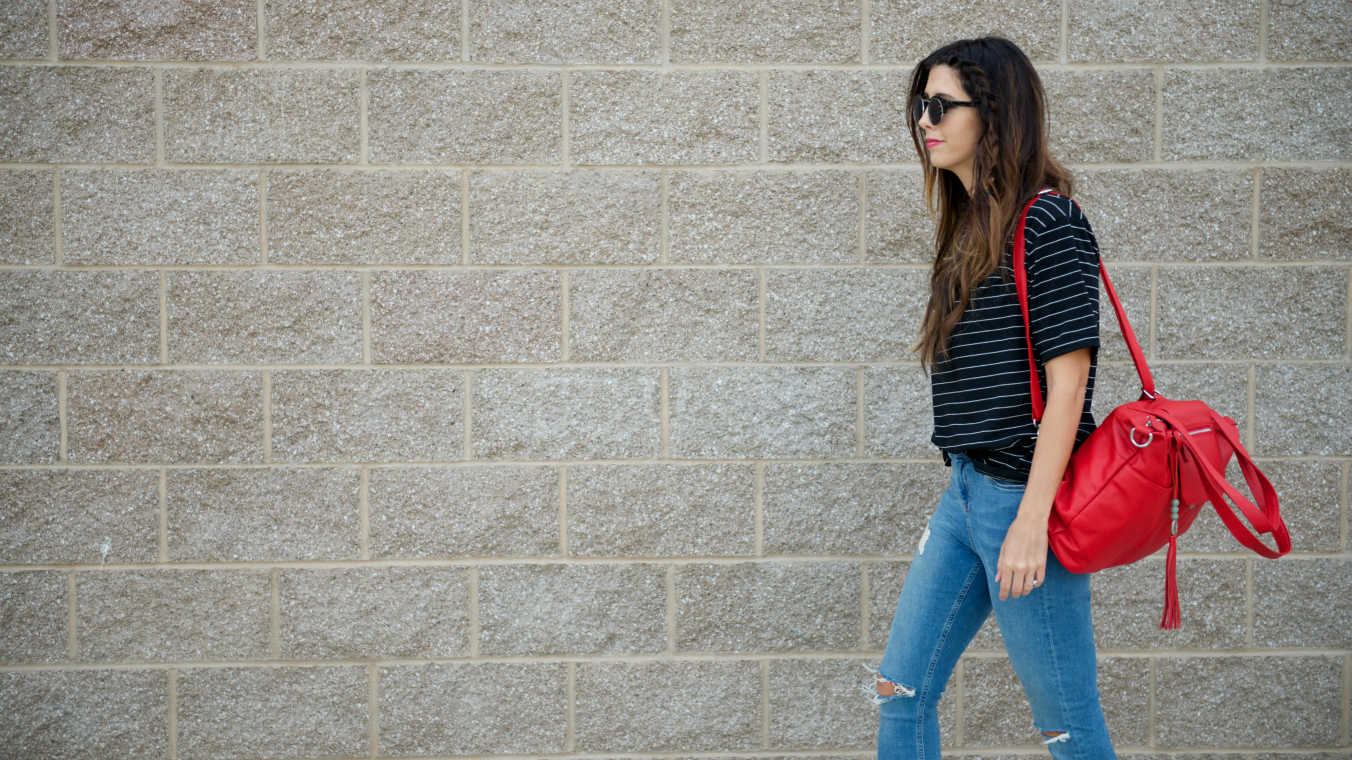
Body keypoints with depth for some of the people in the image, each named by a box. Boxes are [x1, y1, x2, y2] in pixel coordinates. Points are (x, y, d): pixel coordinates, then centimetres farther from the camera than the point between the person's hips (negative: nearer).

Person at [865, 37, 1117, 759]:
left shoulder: (1048, 221, -12)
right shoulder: (971, 226, 15)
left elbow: (1067, 376, -17)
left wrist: (1032, 519, -21)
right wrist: (963, 499, 18)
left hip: (1022, 494, -9)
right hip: (967, 489, 9)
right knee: (900, 691, 10)